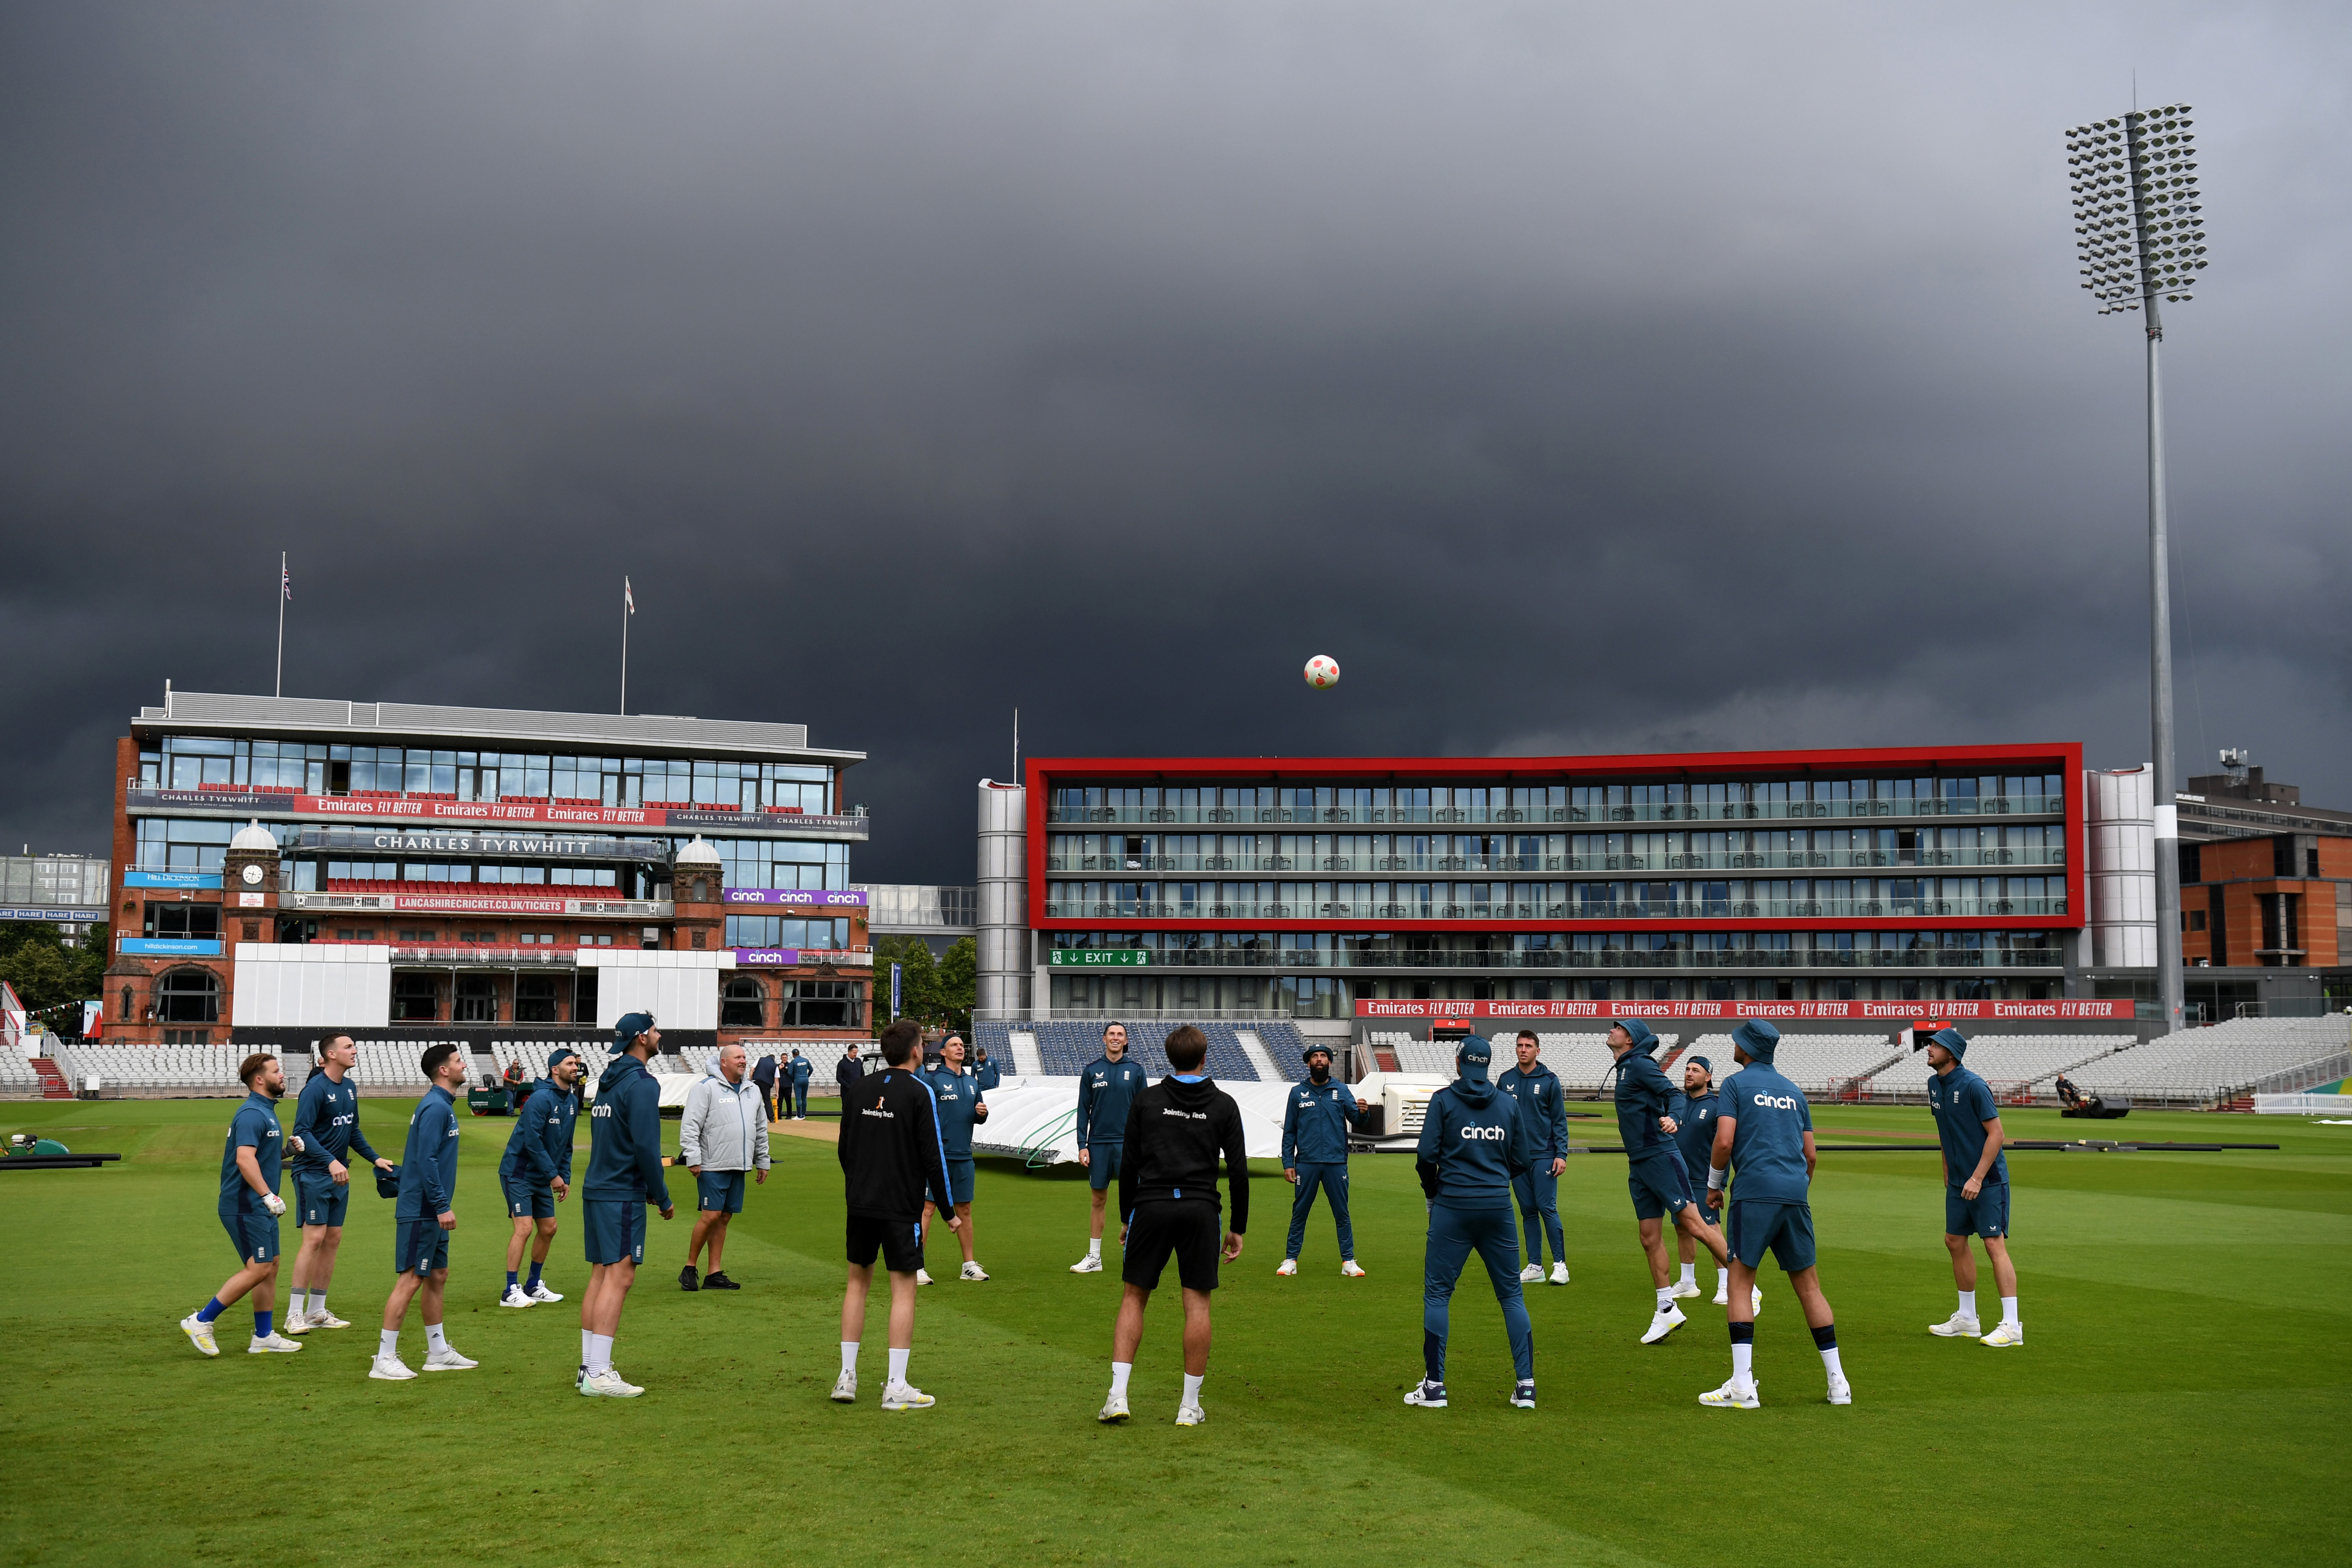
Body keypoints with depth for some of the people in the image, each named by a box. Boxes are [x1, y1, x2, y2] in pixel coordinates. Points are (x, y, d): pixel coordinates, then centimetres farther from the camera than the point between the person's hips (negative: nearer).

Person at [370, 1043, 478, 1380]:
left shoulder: (443, 1105, 14)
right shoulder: (435, 1107, -16)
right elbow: (426, 1160, -23)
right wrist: (442, 1206, -22)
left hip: (432, 1212, 10)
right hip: (421, 1211, -10)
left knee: (438, 1276, 14)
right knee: (411, 1279, -7)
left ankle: (438, 1352, 22)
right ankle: (384, 1359, -2)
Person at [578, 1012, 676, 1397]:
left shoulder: (609, 1080, 16)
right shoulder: (641, 1084, -13)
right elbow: (646, 1146, -18)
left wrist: (647, 1189, 22)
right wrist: (662, 1198, -9)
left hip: (596, 1190, 9)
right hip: (623, 1196, -9)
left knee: (600, 1275, 12)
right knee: (619, 1277, -9)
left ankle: (589, 1367, 15)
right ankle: (599, 1376, -11)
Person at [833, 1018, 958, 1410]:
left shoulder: (859, 1089, 6)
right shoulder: (919, 1092, -10)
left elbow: (844, 1147, 12)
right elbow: (933, 1156, -11)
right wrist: (947, 1210, -3)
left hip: (860, 1202, 5)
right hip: (902, 1207, -5)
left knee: (857, 1281, 15)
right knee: (903, 1289, 1)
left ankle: (847, 1377, 16)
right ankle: (896, 1387, 0)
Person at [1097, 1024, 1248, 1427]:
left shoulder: (1145, 1099, 6)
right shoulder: (1223, 1105, 5)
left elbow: (1128, 1165, 6)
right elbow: (1238, 1171, 3)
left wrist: (1126, 1217, 15)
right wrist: (1238, 1228, 10)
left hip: (1151, 1206, 1)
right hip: (1201, 1211, 0)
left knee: (1133, 1297, 9)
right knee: (1198, 1303, 5)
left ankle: (1118, 1394, 1)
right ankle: (1190, 1405, 7)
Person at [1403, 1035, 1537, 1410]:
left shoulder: (1443, 1100, -2)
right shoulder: (1510, 1104, 7)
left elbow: (1426, 1155, -6)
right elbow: (1522, 1159, 9)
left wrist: (1432, 1193, 10)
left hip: (1454, 1208, -3)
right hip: (1498, 1207, 3)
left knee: (1437, 1292, 4)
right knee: (1511, 1294, 10)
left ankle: (1434, 1386, 3)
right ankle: (1526, 1385, 8)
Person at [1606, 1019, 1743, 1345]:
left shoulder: (1639, 1064, -7)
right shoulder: (1624, 1069, 19)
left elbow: (1672, 1094, -18)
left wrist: (1673, 1118, -37)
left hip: (1660, 1157, -9)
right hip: (1638, 1165, 9)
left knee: (1694, 1225, -11)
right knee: (1650, 1239, 8)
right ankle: (1667, 1311, 13)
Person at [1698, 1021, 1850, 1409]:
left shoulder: (1736, 1084, 2)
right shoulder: (1793, 1091, 19)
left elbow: (1724, 1143, -8)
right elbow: (1810, 1154, 18)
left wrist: (1713, 1184, 6)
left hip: (1755, 1191, -5)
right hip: (1796, 1194, 5)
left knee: (1740, 1281, -1)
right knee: (1808, 1284, 11)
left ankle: (1742, 1386, -8)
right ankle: (1838, 1383, 12)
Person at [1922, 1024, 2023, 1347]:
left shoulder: (1973, 1086, -17)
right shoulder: (1934, 1085, 7)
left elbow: (1996, 1133, -18)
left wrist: (1977, 1178, -21)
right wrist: (1947, 1172, 19)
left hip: (1988, 1179, -9)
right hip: (1958, 1180, 9)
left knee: (1994, 1244, -11)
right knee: (1955, 1242, 12)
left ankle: (2012, 1326, -9)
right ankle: (1967, 1319, 23)